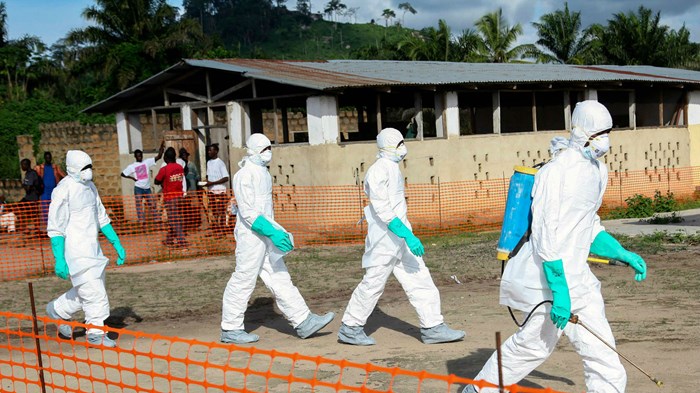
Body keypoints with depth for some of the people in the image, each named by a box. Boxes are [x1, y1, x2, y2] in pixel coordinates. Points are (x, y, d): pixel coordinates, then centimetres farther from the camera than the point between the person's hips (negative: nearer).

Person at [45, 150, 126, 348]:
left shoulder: (90, 187, 12)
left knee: (88, 289, 14)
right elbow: (55, 228, -15)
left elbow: (101, 218, 20)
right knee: (93, 291, -7)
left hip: (92, 248, 8)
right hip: (76, 251, -8)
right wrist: (59, 260, -19)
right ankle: (96, 333, 7)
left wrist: (116, 243, 17)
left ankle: (57, 310, 34)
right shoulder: (63, 190, -14)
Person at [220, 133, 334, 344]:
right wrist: (272, 231, -25)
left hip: (266, 235, 9)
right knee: (244, 281, -1)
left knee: (280, 279, 7)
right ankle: (230, 329, 10)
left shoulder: (262, 173, 15)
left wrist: (278, 231, 18)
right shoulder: (245, 175, -14)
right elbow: (247, 212, -20)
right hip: (251, 234, -9)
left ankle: (303, 322, 7)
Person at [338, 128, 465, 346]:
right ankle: (349, 328, 15)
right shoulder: (379, 170, -16)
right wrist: (408, 235, -28)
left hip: (400, 237, 9)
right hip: (384, 238, -9)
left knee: (420, 280, 5)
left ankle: (432, 328, 9)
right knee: (373, 284, 1)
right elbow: (383, 210, -24)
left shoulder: (392, 168, 14)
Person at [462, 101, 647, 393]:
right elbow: (545, 236, -21)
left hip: (576, 274, 8)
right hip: (549, 275, -8)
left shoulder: (598, 171, 10)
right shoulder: (556, 172, -18)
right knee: (535, 344, 5)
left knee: (600, 346, 6)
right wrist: (559, 290, -23)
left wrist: (623, 255, 8)